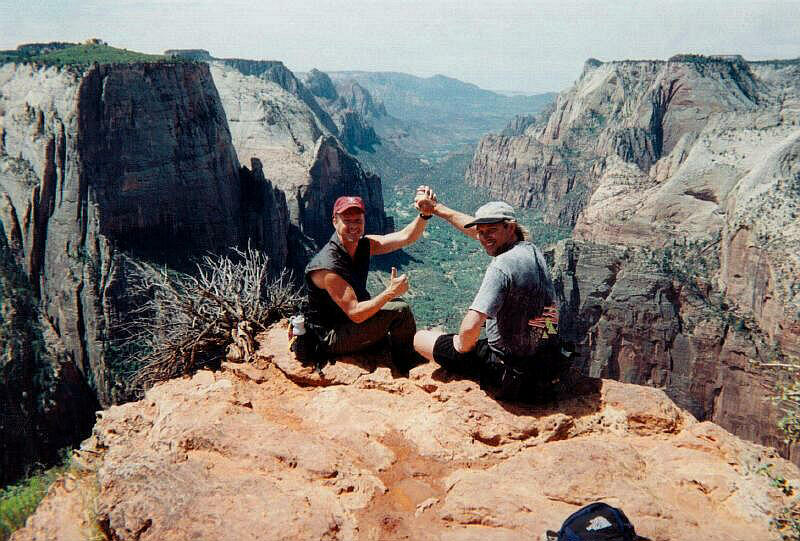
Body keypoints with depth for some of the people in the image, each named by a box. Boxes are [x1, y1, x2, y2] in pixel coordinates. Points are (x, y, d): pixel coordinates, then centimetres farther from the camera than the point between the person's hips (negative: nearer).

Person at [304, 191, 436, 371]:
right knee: (399, 309, -17)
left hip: (352, 325, 9)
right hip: (332, 339, -9)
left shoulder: (363, 245, -3)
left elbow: (405, 237, -8)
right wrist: (390, 292, -29)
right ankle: (412, 367, 3)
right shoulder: (327, 266, -28)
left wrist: (425, 214, -24)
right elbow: (356, 314, -29)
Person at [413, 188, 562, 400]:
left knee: (420, 339, 2)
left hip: (511, 371, -9)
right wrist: (436, 208, 25)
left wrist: (462, 344, -8)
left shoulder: (502, 266, -23)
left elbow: (470, 328, -30)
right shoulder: (531, 249, 5)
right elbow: (475, 228, 19)